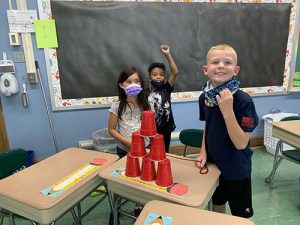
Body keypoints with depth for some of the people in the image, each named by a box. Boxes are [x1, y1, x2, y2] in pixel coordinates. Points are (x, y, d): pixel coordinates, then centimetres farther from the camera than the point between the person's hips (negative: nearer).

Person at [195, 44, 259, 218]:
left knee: (240, 216, 18)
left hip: (236, 169, -4)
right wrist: (203, 153, -2)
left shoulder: (243, 100, -24)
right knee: (217, 205, 26)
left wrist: (227, 110, -35)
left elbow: (241, 144, -27)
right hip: (213, 163, 5)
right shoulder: (204, 97, -8)